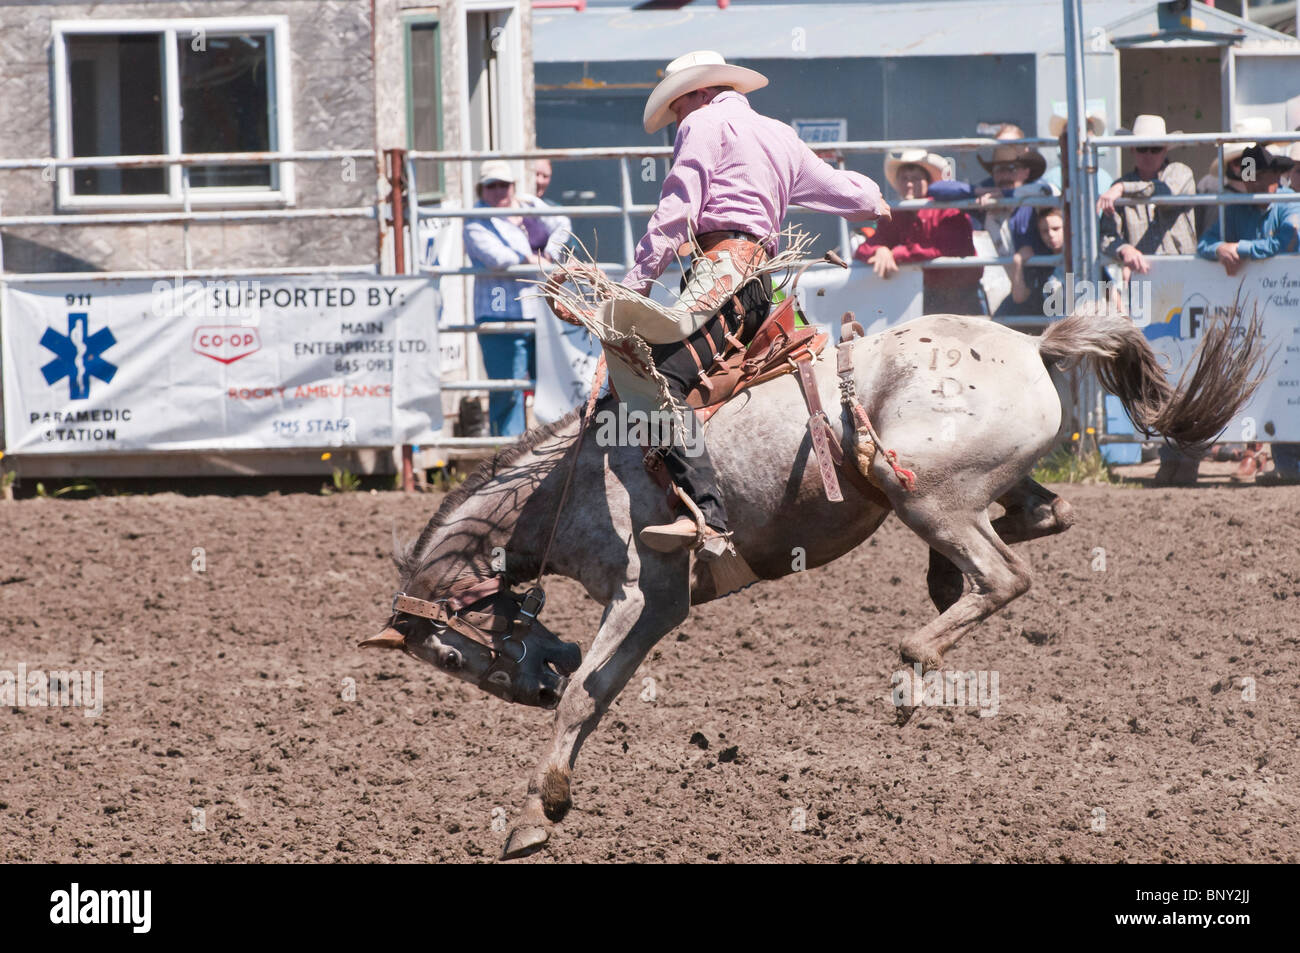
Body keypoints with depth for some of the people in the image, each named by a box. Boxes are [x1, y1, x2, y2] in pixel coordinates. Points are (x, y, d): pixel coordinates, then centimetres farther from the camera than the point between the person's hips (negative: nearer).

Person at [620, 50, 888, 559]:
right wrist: (872, 199, 68)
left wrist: (635, 282, -6)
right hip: (761, 282, 10)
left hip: (722, 264, -10)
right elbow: (843, 189, 45)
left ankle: (708, 519, -46)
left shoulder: (703, 124, 8)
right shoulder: (781, 137, 30)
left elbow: (675, 212, -4)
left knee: (663, 373, -27)